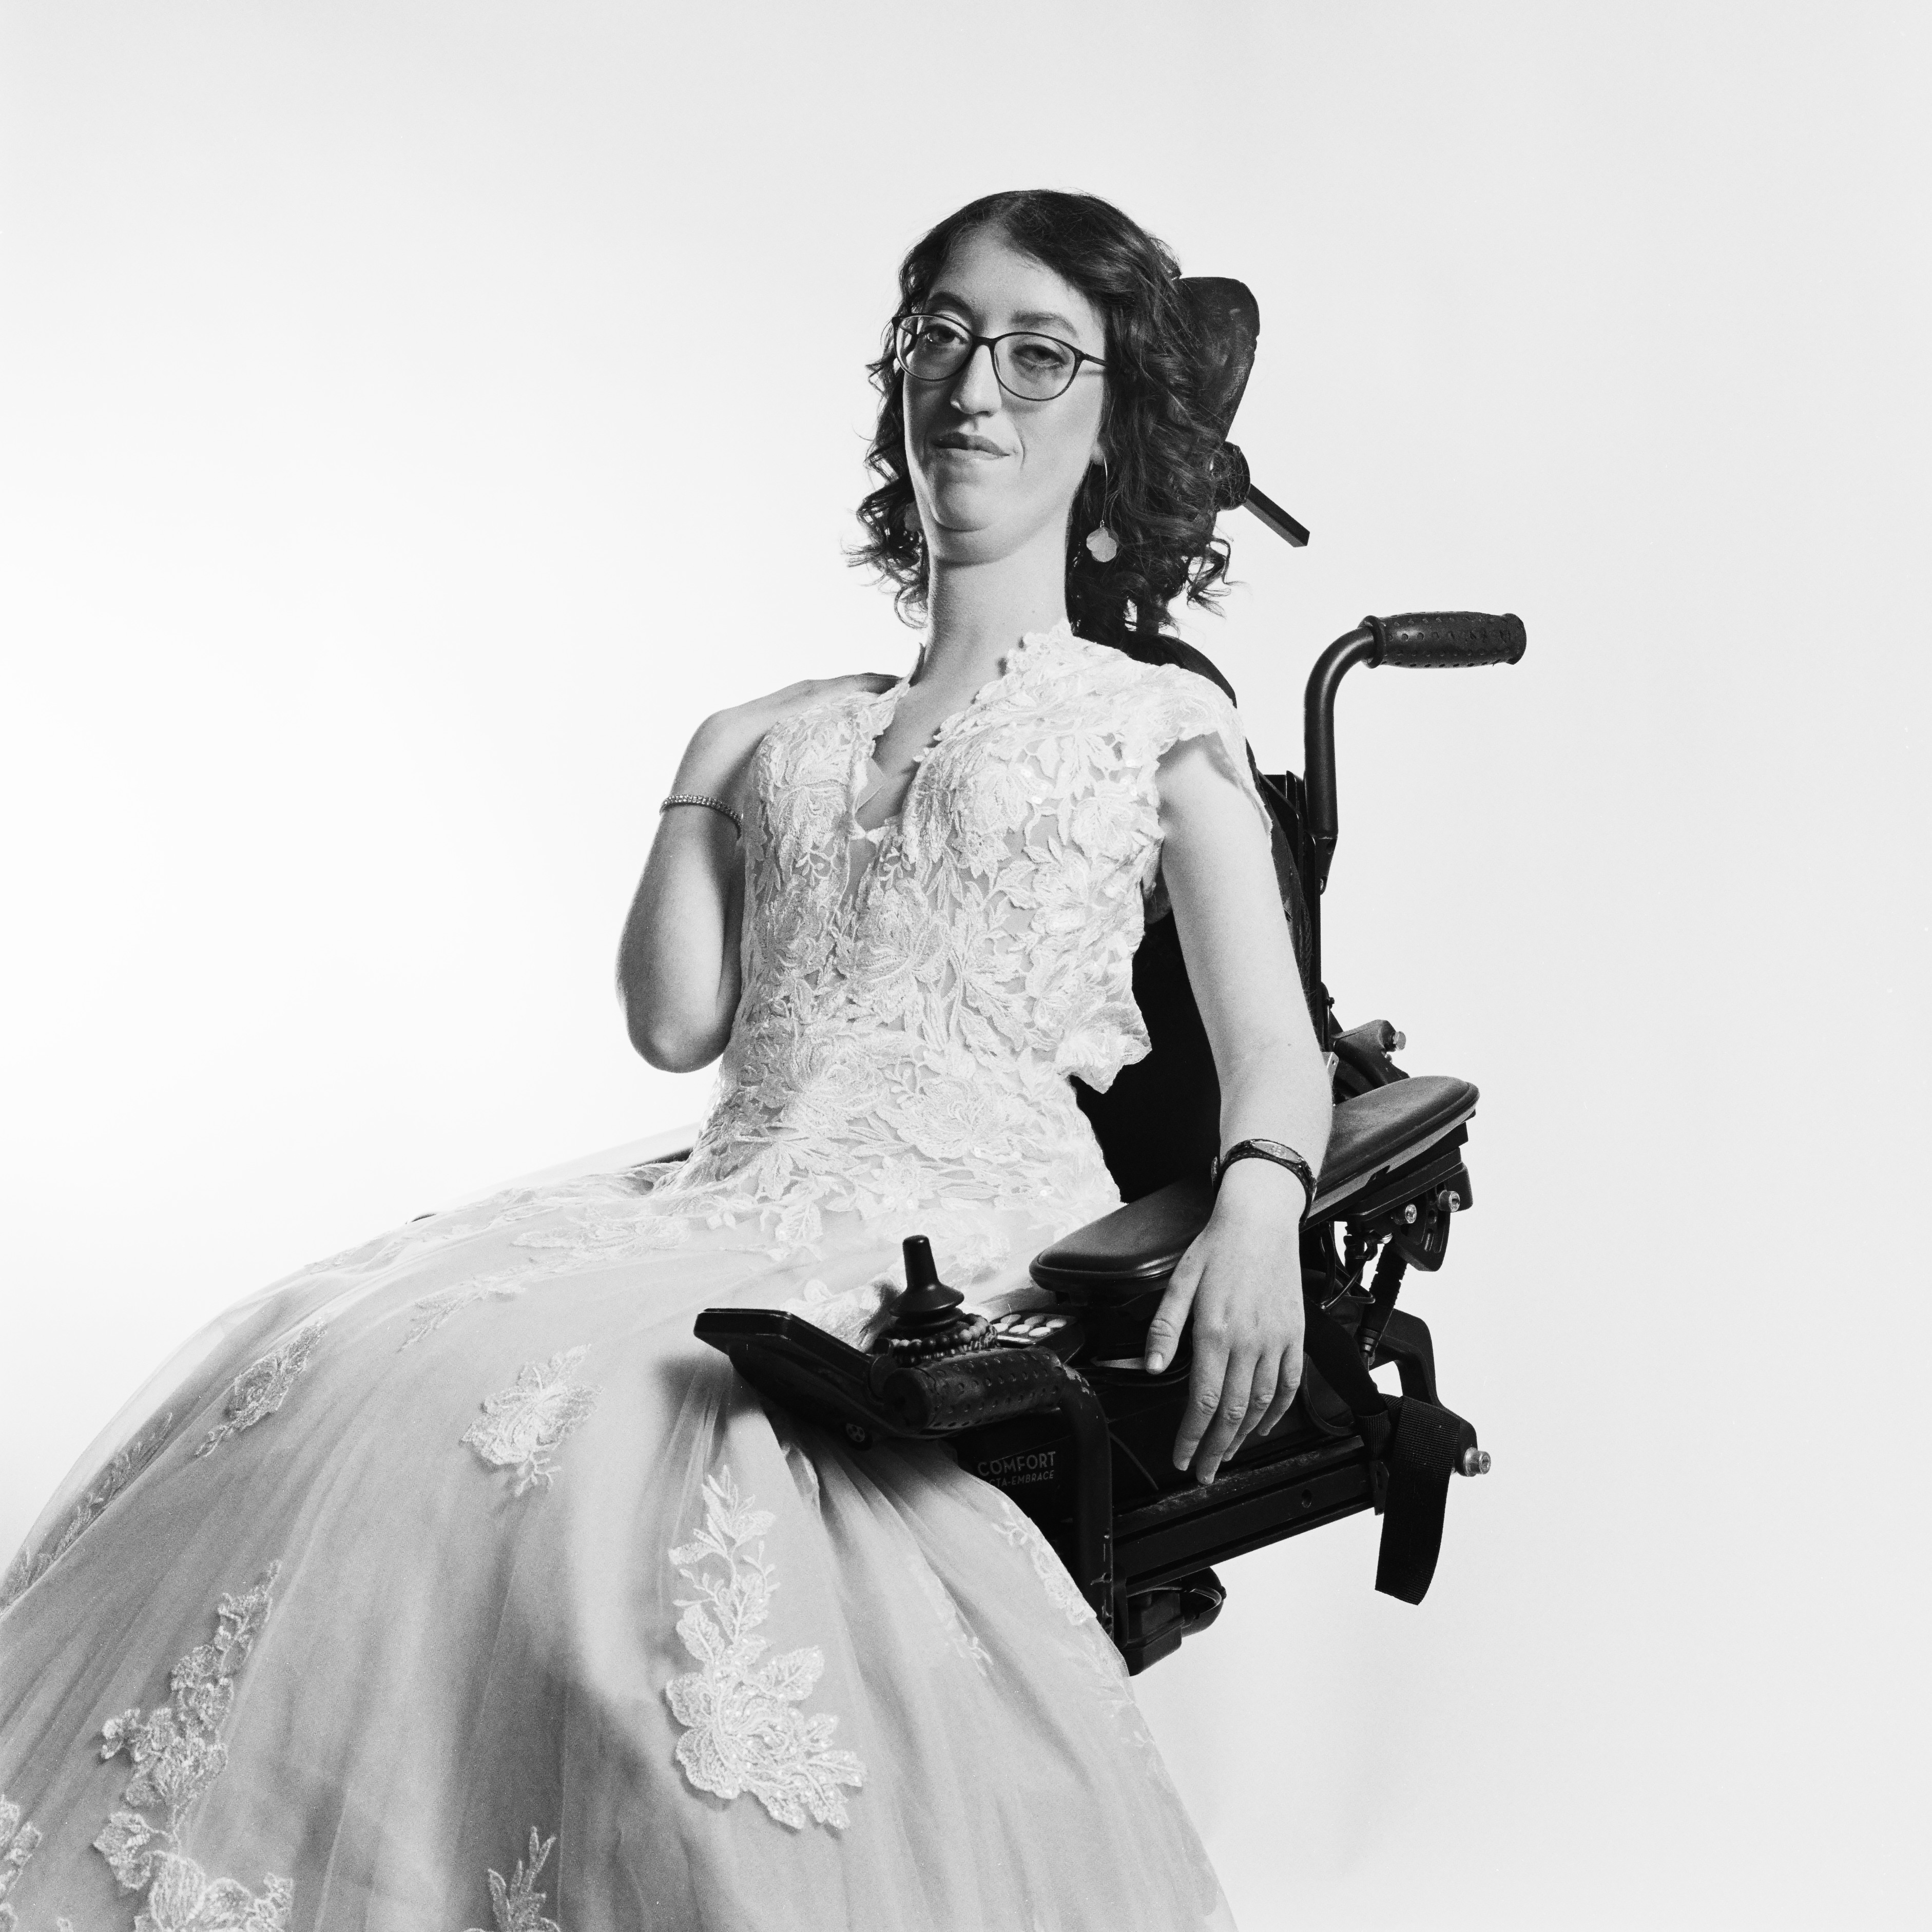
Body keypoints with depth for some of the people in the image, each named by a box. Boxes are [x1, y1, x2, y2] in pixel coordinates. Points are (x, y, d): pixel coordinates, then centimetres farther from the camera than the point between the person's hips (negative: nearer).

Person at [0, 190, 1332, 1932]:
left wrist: (1258, 1210, -19)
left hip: (970, 1229, -4)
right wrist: (707, 778, 17)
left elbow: (1275, 1049, 2)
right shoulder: (786, 734, 24)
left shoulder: (1160, 723, 12)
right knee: (326, 1371, -21)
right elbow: (677, 1024, 17)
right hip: (736, 1201, 5)